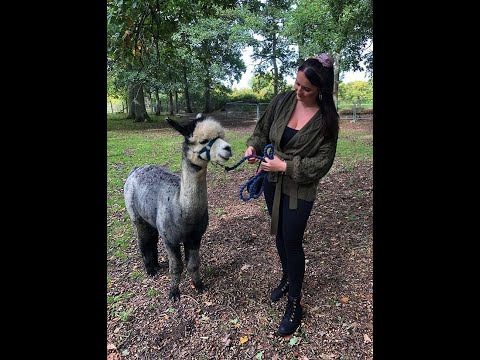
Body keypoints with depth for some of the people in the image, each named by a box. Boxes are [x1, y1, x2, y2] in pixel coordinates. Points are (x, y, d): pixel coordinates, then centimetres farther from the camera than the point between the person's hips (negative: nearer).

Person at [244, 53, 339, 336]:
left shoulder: (326, 119, -15)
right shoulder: (282, 101, -6)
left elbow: (323, 162, -15)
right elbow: (262, 130, 6)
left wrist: (286, 166, -23)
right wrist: (254, 146, -14)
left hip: (299, 190, -5)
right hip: (273, 182, 5)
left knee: (292, 243, 2)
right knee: (280, 235, 20)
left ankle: (295, 304, 22)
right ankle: (287, 279, 46)